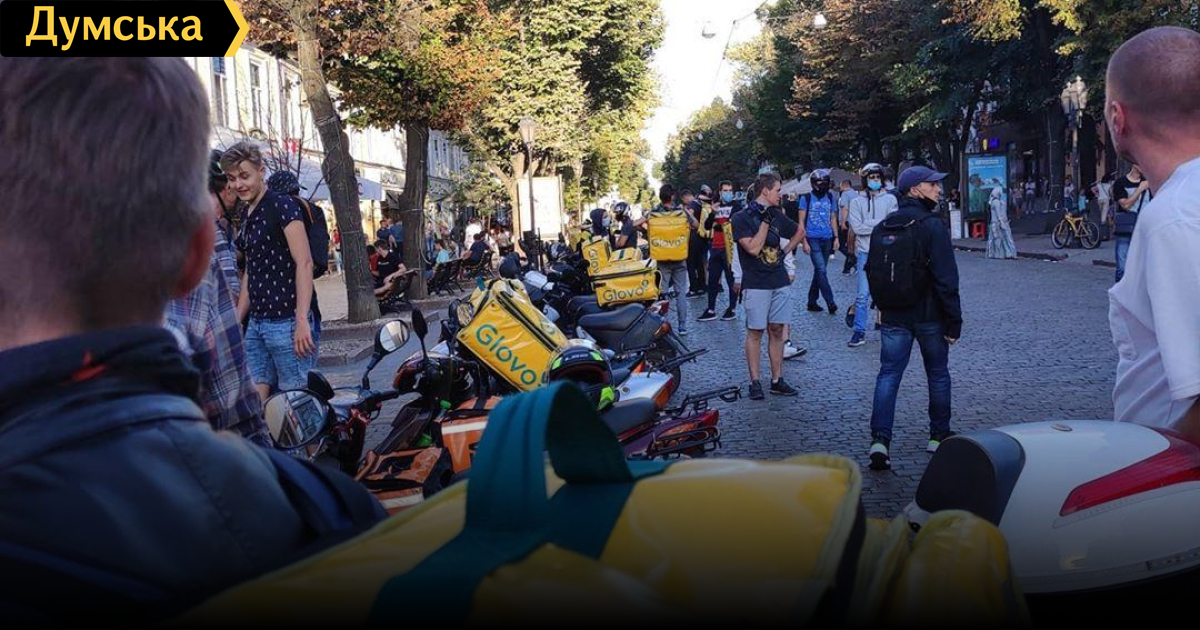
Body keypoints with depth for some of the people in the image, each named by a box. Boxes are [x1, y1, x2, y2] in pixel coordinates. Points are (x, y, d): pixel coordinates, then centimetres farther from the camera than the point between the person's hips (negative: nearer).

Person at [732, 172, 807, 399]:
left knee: (777, 330, 7)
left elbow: (799, 231, 26)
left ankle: (777, 380, 13)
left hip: (779, 282, 6)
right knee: (755, 332, -1)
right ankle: (755, 382, 5)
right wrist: (765, 221, -16)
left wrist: (786, 251, 13)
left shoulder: (777, 215, 10)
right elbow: (753, 248, -18)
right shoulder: (741, 218, -8)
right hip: (755, 285, -5)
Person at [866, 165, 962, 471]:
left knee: (888, 375, 3)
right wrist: (954, 321, -11)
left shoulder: (882, 228, 6)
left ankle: (880, 439, -11)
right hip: (929, 316, -4)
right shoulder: (931, 227, -14)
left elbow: (872, 273, 12)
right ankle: (939, 435, 25)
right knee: (938, 375, 14)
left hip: (893, 317, 4)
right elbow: (946, 279, -16)